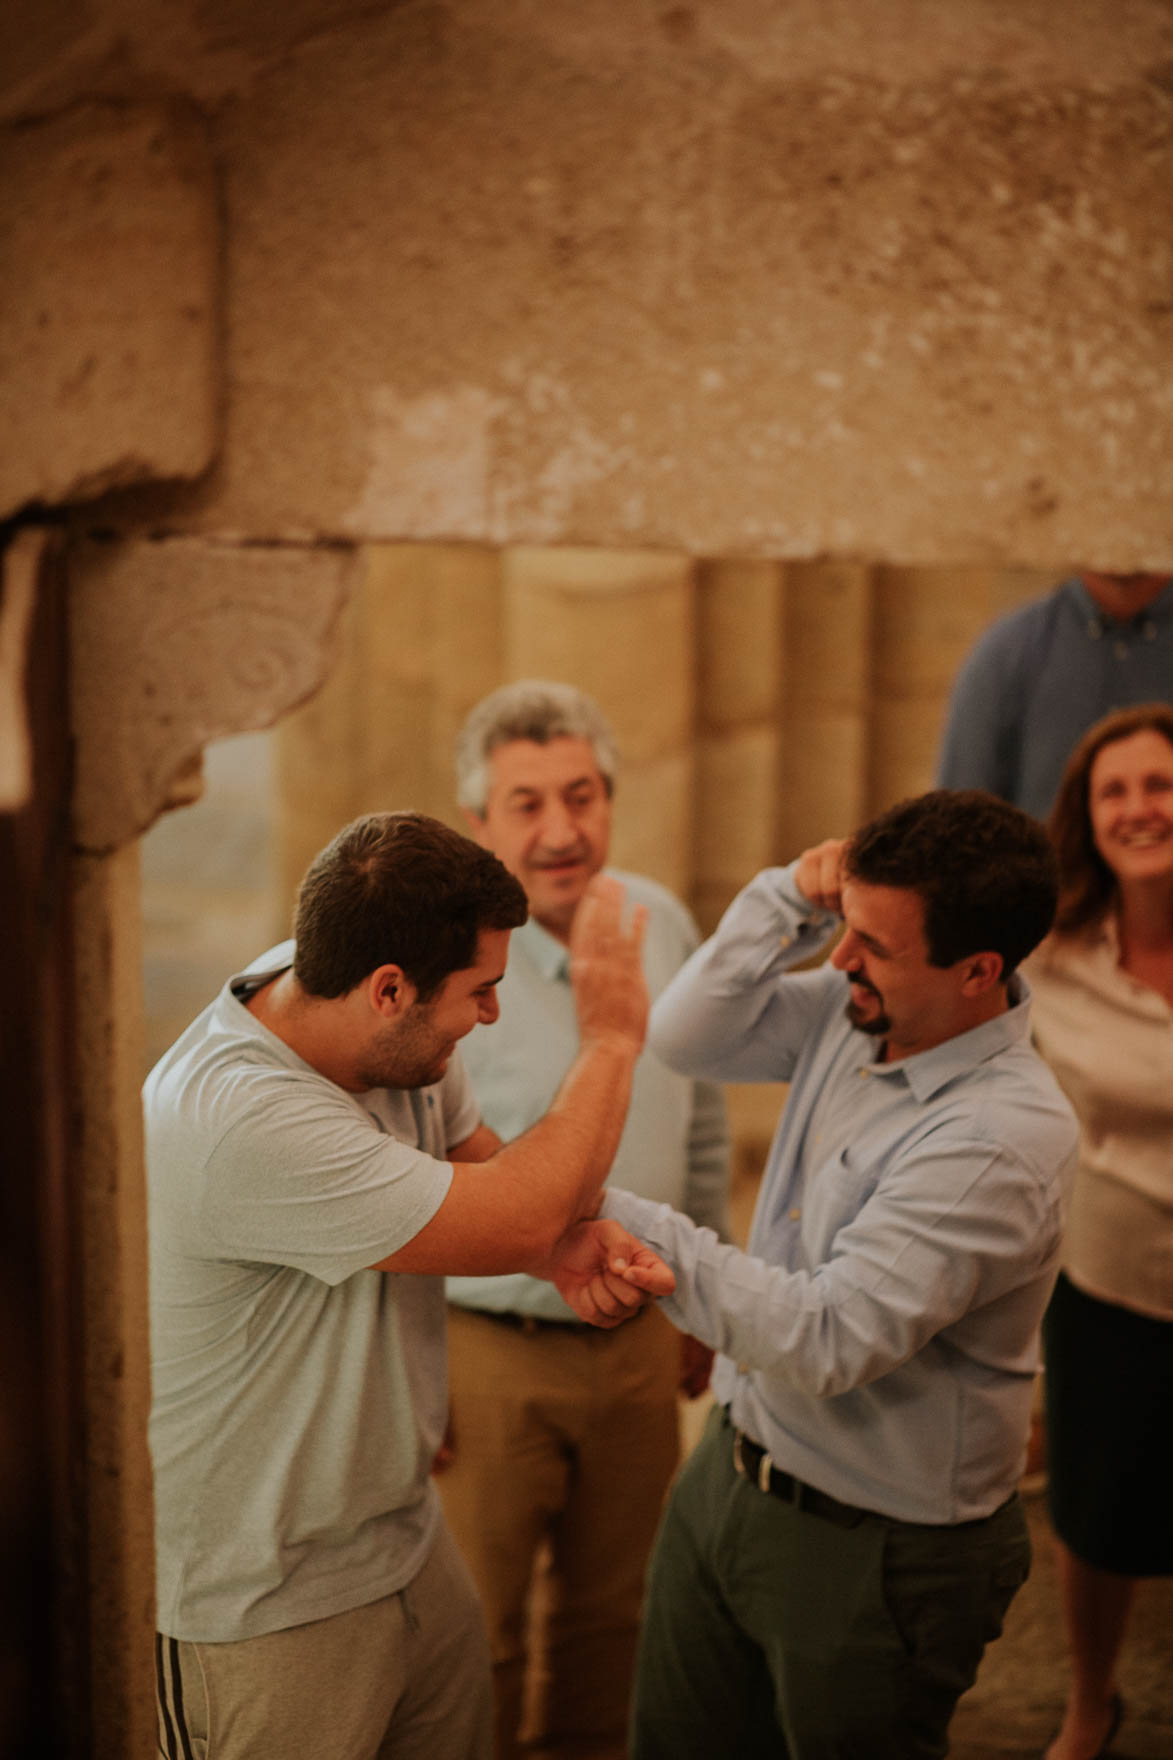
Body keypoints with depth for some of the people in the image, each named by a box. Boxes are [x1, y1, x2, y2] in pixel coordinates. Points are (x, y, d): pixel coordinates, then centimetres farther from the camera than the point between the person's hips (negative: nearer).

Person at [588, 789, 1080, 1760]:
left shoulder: (1003, 1139, -30)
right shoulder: (857, 1014, -6)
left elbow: (829, 1343, -33)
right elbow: (687, 1038, 0)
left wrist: (625, 1221, -30)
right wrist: (792, 898, -13)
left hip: (875, 1554, -7)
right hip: (731, 1469, 8)